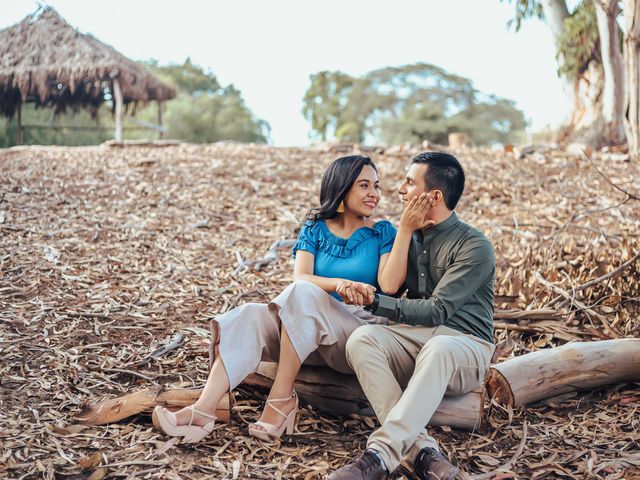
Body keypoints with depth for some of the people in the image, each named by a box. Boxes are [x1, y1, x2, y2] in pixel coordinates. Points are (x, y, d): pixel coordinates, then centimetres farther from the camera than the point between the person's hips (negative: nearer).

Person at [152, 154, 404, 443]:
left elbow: (389, 286, -11)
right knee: (250, 315, -26)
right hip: (312, 334, 3)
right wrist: (338, 284, -25)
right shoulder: (315, 230, 13)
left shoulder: (383, 233, 7)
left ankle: (282, 398, -29)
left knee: (303, 293, -31)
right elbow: (300, 276, -5)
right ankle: (204, 410, -39)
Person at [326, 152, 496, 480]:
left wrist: (373, 302, -19)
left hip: (464, 345, -5)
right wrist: (405, 230, -4)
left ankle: (381, 453, -44)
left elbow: (436, 311, -16)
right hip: (413, 337, 5)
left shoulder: (474, 246, -7)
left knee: (438, 348, -41)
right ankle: (420, 448, -37)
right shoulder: (413, 236, 14)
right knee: (362, 338, -27)